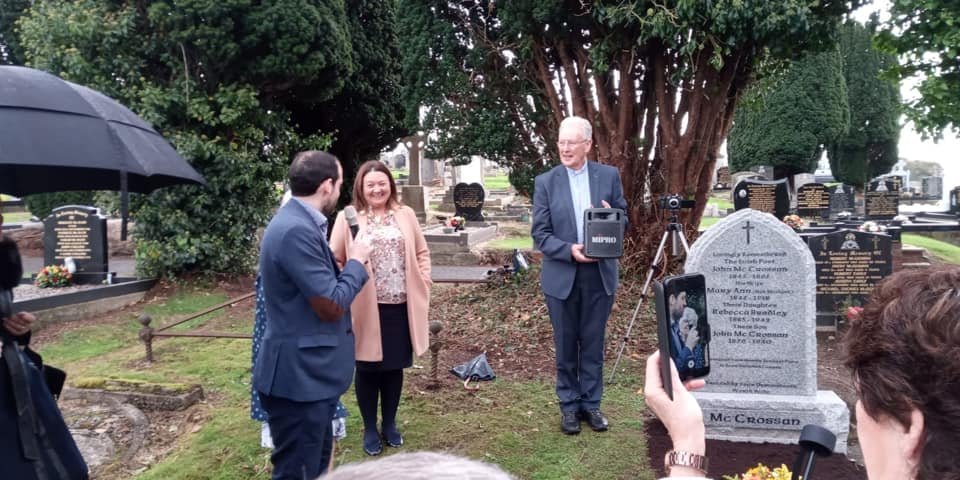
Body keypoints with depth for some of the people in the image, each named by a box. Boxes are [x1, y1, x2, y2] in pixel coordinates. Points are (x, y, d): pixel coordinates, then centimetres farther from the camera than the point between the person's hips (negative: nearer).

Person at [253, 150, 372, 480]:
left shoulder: (299, 222, 9)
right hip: (299, 376, -11)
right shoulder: (297, 230, -24)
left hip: (309, 371, 11)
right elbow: (332, 306, -23)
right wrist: (356, 261, -9)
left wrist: (351, 262, 7)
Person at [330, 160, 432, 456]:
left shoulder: (405, 214, 5)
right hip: (366, 308, -2)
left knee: (394, 367, 14)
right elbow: (335, 260, -2)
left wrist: (424, 283, 2)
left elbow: (422, 252, 12)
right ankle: (370, 429, 26)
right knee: (368, 369, 10)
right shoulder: (348, 218, -4)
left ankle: (389, 425, 32)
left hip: (401, 306, 3)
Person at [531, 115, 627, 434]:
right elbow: (540, 234, -5)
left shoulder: (609, 176, 1)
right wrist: (569, 250, -21)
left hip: (600, 274, 1)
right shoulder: (545, 182, -3)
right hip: (562, 276, -1)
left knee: (593, 344, 11)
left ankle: (591, 403, 25)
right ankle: (569, 405, 24)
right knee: (566, 345, 10)